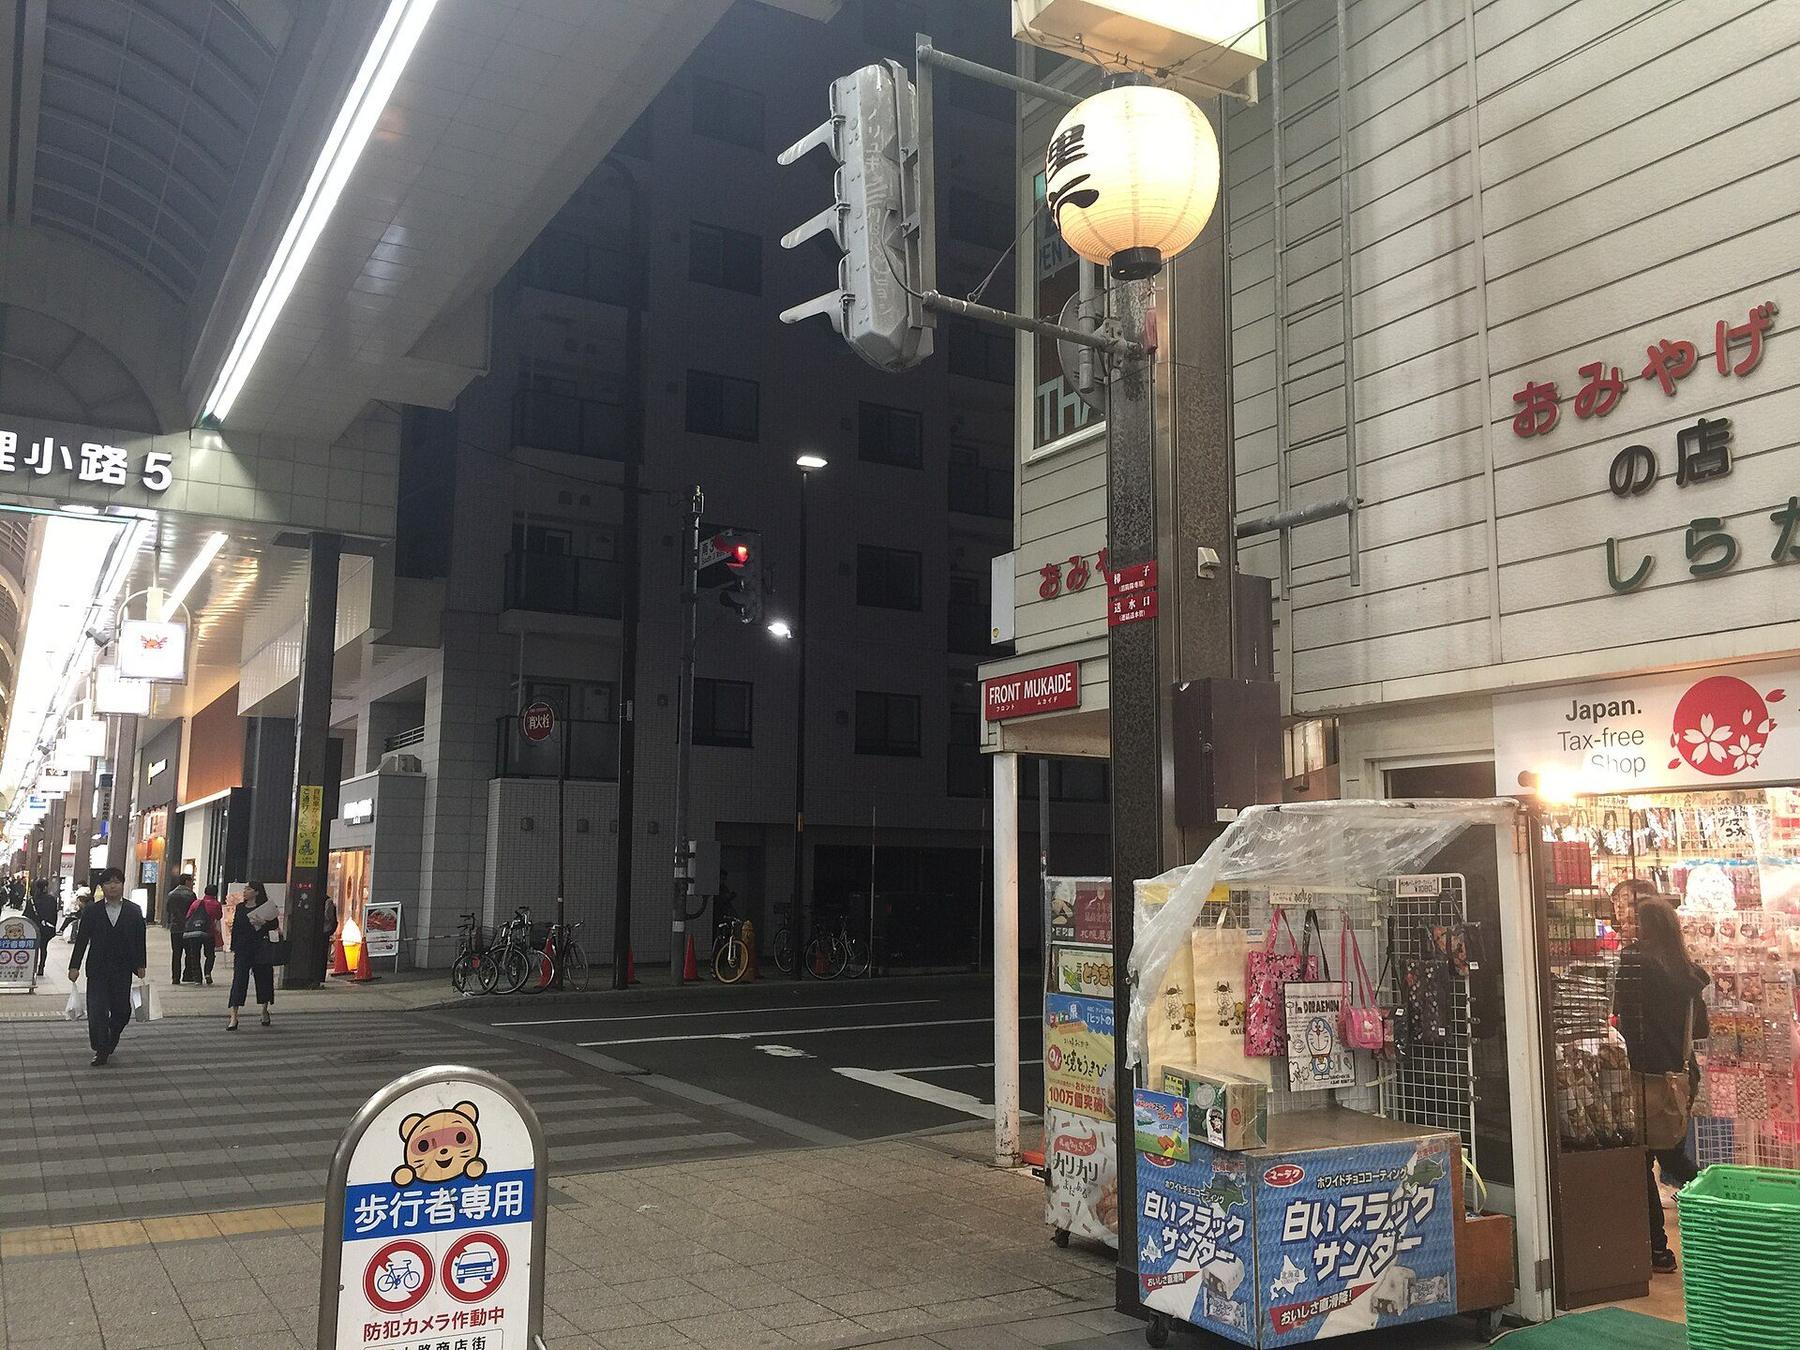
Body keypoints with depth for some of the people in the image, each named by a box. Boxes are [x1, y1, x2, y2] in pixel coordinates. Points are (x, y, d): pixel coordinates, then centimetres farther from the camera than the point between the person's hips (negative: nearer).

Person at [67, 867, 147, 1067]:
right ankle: (101, 1051, 4)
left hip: (123, 970, 1)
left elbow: (140, 940, 6)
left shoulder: (134, 912, 3)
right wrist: (74, 966, -1)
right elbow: (81, 940, 2)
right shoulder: (91, 911, 2)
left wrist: (140, 965, 4)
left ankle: (110, 1043, 30)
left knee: (121, 1011, 6)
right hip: (97, 970, -1)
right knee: (97, 1011, -4)